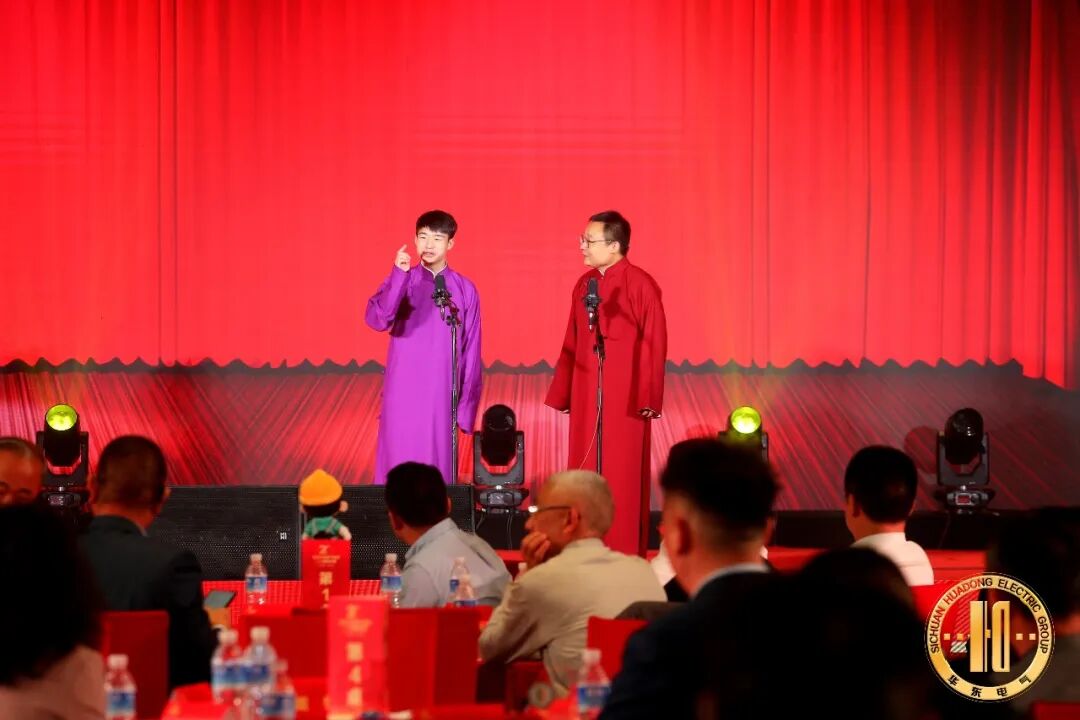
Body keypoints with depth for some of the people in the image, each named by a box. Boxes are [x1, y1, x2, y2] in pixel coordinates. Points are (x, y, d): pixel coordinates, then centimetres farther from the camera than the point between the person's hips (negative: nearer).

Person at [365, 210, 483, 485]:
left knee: (438, 466, 2)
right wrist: (399, 275, -26)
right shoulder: (401, 281, 1)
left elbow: (471, 351, 5)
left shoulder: (464, 289, 2)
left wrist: (466, 405, 3)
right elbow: (377, 319, -18)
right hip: (403, 394, 0)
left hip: (442, 397, 0)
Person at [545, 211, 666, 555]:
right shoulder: (584, 284, 8)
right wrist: (563, 394, 11)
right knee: (585, 473, 8)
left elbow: (655, 344, -12)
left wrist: (648, 398, -14)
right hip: (586, 396, 6)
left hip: (625, 397, -6)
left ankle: (623, 554, 8)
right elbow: (572, 343, 12)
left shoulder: (640, 285, -11)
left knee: (622, 475, 0)